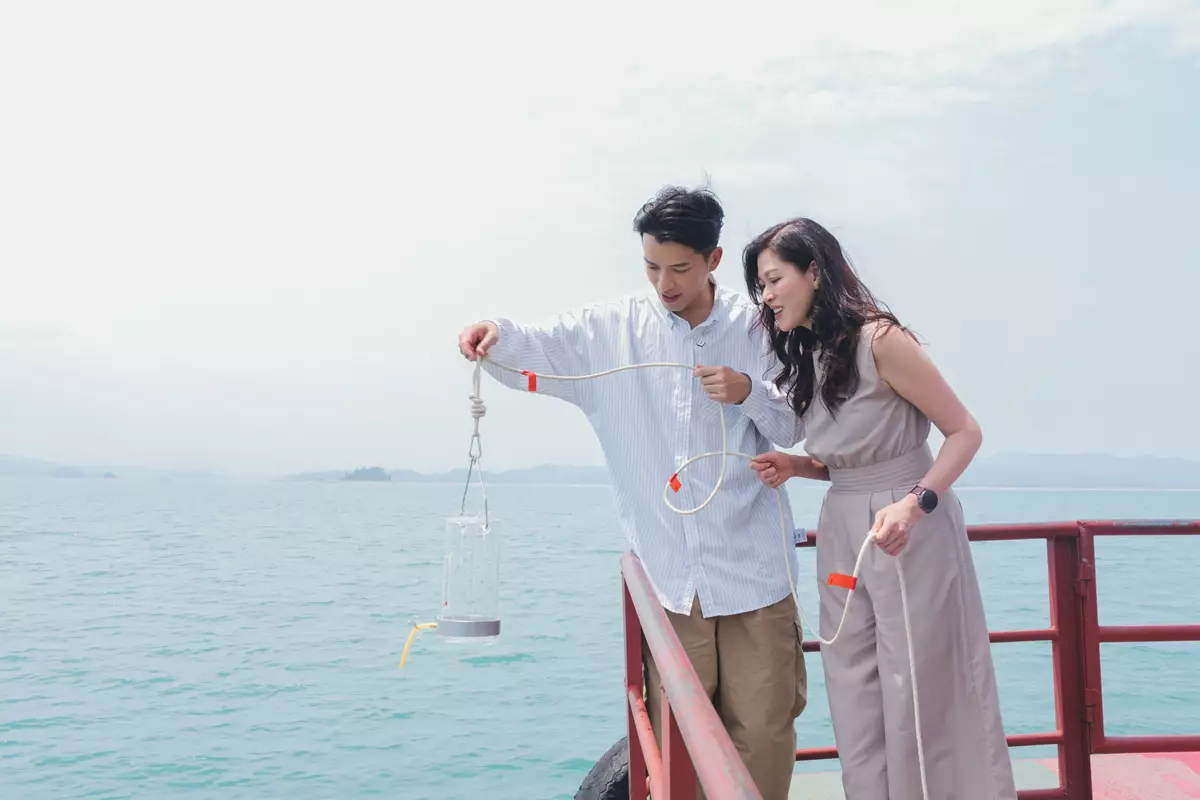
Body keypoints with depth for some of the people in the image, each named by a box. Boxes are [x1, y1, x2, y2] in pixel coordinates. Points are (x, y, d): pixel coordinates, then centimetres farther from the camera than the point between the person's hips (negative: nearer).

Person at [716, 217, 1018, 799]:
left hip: (909, 528, -7)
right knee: (856, 700, 11)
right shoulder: (805, 356, 9)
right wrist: (793, 466, -2)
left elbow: (965, 431, -11)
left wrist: (915, 505, -25)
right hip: (840, 530, 7)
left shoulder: (879, 338, -14)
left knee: (922, 694, 1)